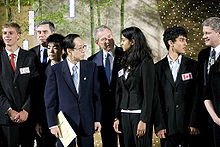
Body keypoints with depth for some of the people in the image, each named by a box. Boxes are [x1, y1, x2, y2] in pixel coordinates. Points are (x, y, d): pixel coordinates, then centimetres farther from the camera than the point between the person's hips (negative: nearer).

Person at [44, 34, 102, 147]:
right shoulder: (55, 70, -3)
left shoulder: (91, 67, 5)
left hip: (87, 122, 2)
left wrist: (97, 120, 4)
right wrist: (53, 124, -6)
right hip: (65, 122, -2)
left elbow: (96, 95, 7)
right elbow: (50, 100, -2)